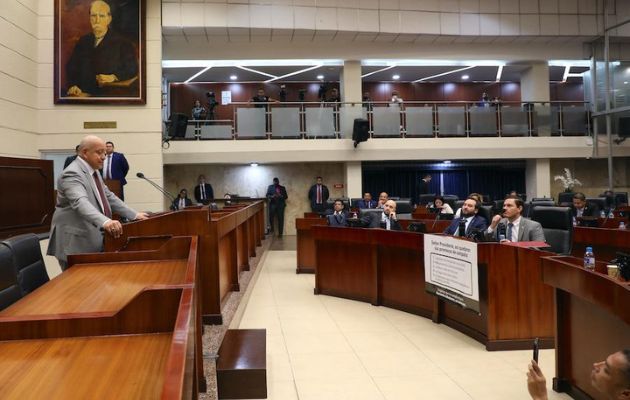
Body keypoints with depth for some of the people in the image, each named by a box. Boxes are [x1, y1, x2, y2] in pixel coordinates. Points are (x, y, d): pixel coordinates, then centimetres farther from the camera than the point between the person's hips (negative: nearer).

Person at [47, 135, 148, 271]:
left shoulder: (94, 172, 13)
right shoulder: (72, 174, -18)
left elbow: (109, 197, 20)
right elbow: (81, 202, -35)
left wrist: (134, 215, 12)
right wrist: (105, 221, -51)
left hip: (94, 241, 9)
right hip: (77, 243, -9)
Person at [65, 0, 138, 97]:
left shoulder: (121, 42, 4)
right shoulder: (83, 41, 18)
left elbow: (132, 70, 0)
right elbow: (71, 67, 16)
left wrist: (114, 77, -15)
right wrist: (72, 85, -1)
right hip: (84, 93, 4)